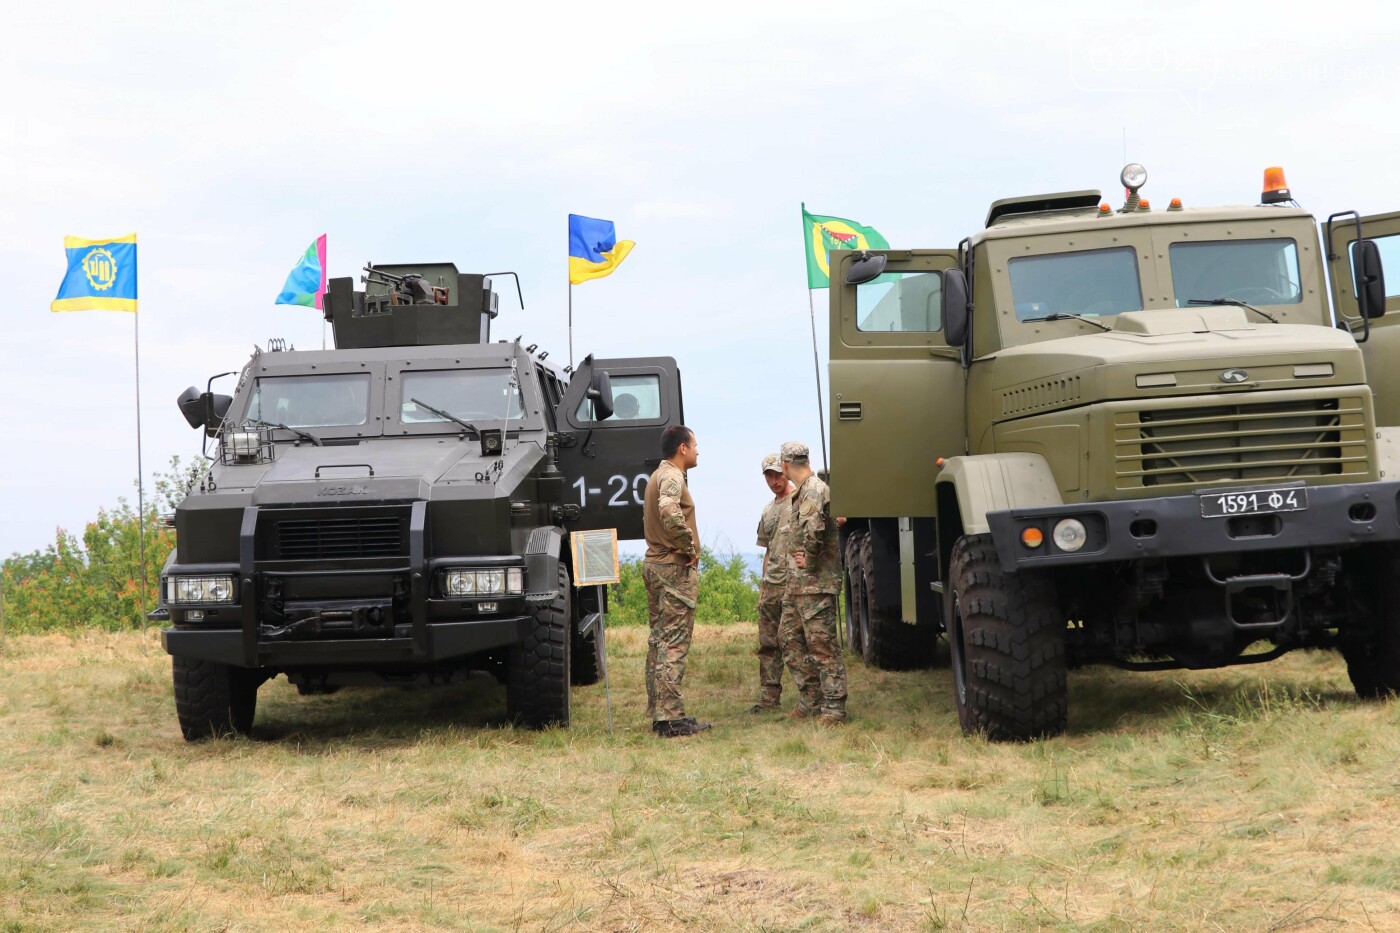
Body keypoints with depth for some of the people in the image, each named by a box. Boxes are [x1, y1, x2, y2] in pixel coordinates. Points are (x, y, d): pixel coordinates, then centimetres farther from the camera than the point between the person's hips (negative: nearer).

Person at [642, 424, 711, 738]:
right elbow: (670, 514, -34)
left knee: (659, 641, 13)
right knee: (674, 644, -9)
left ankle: (657, 712, 17)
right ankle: (671, 718, -10)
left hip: (654, 563, 10)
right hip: (675, 568, -10)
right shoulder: (672, 477, -14)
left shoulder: (658, 476, 17)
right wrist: (691, 547, -21)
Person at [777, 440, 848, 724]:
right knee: (790, 638, 14)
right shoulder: (800, 491, 16)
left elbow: (814, 529, -33)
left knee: (822, 643, -8)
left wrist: (808, 560, -19)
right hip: (797, 583, 11)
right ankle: (811, 699, 20)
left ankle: (833, 707, -5)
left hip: (815, 582, -11)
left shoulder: (814, 490, -16)